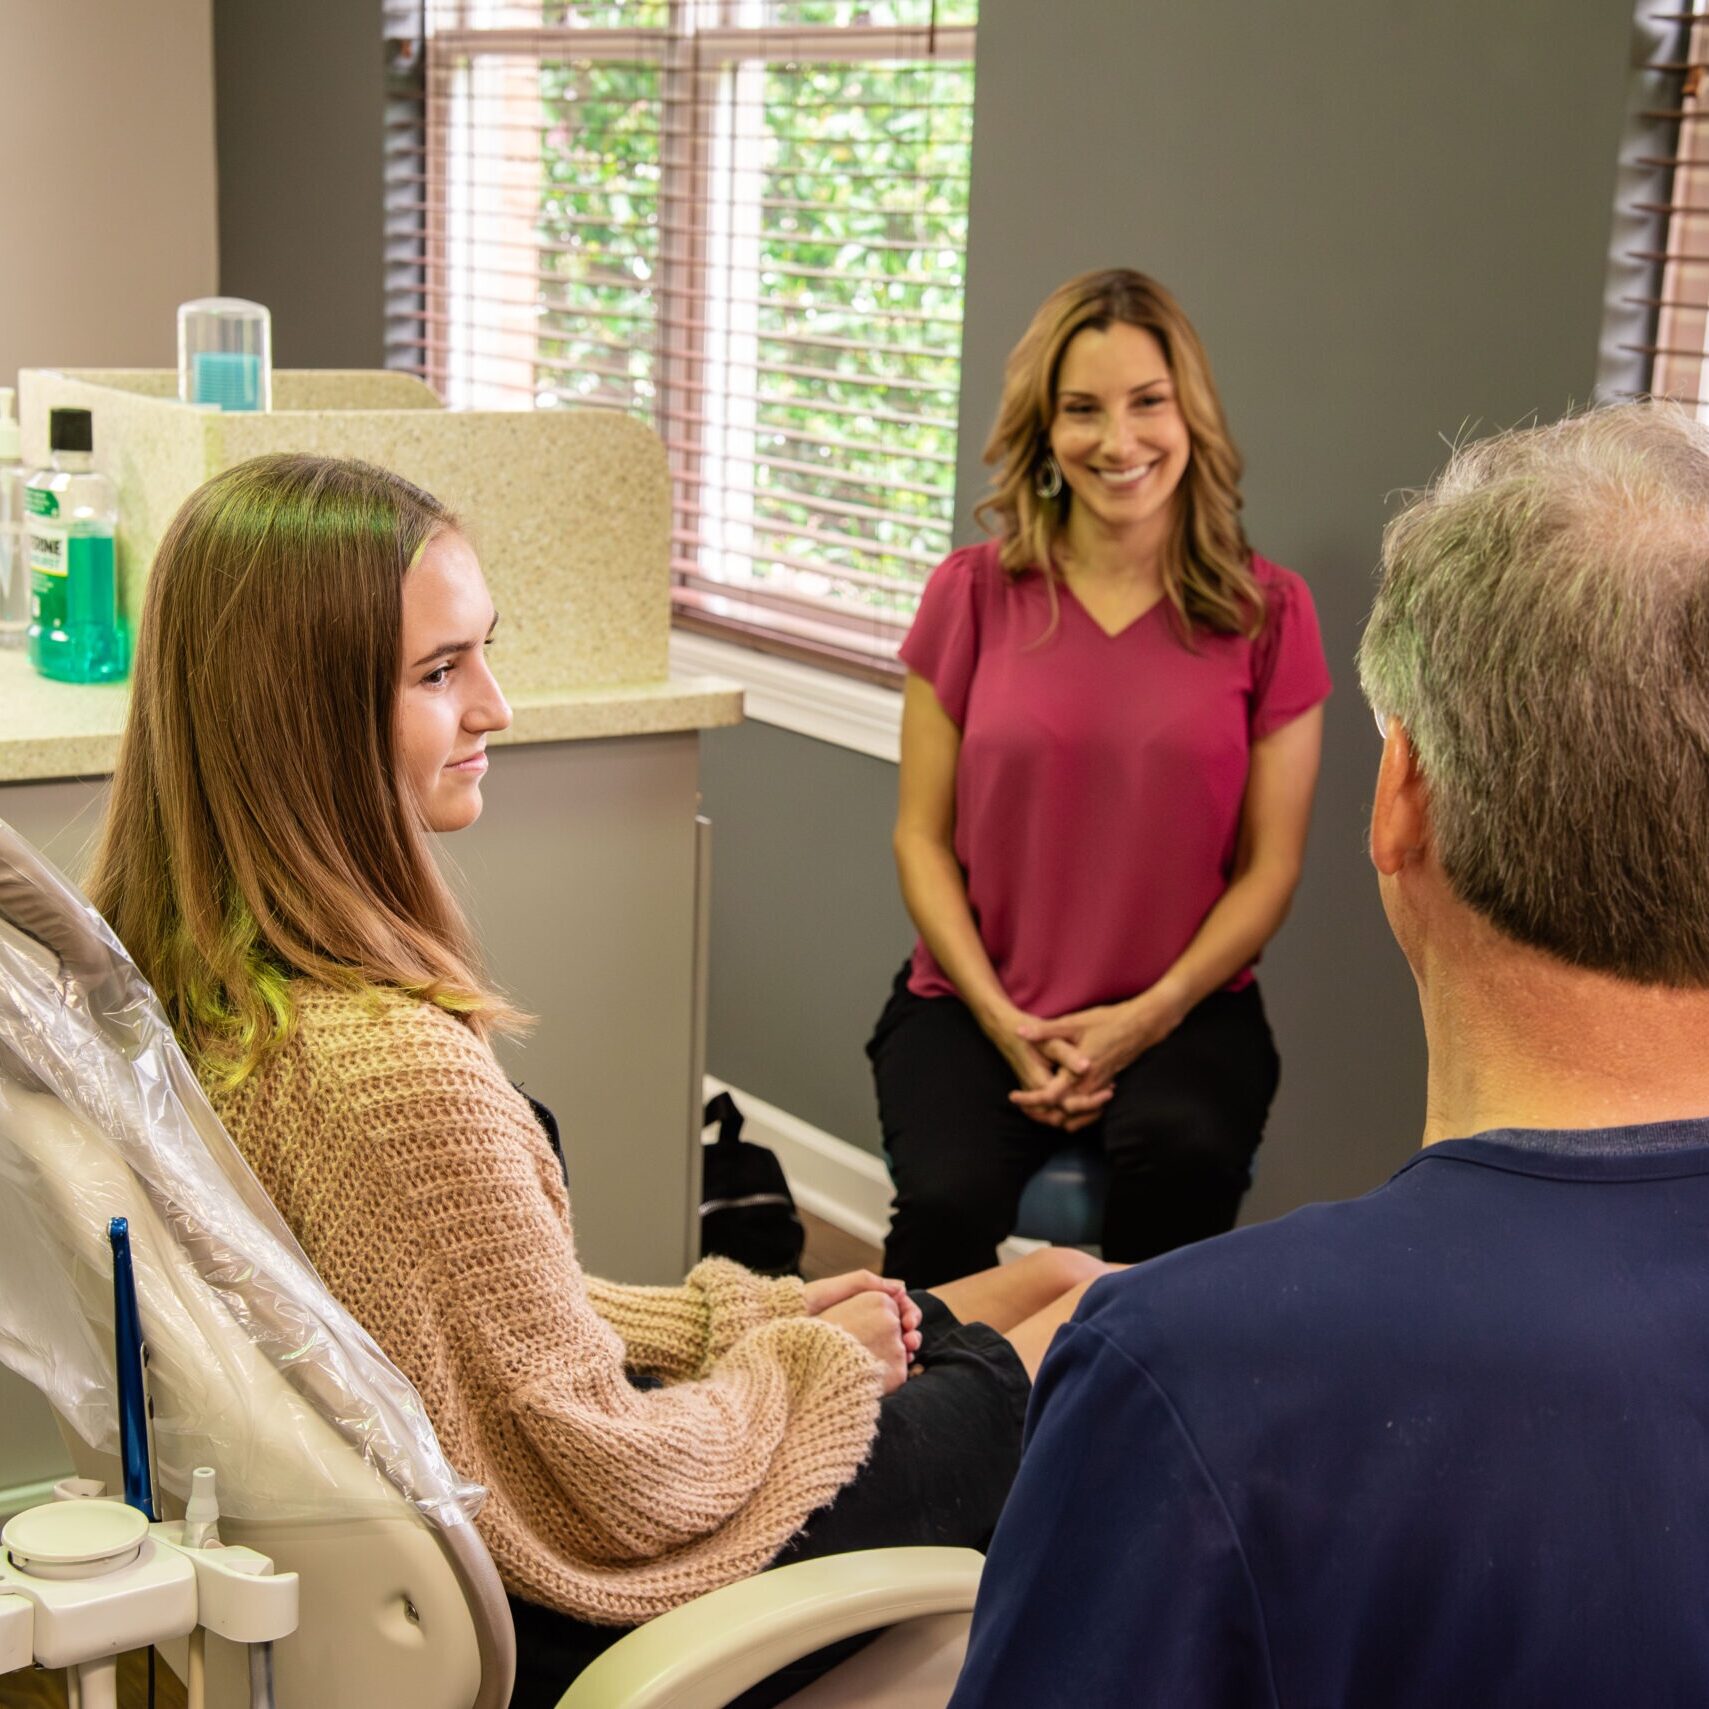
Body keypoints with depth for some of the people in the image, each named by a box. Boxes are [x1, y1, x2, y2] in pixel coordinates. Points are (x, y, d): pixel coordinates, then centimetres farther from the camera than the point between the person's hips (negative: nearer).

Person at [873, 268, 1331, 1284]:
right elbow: (923, 837, 4)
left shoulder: (1268, 613, 2)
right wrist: (1003, 1023, -8)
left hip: (1184, 1008, 0)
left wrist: (1147, 1017, -11)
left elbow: (1271, 867, 2)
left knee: (1179, 1153, -31)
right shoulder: (975, 594, 3)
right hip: (977, 1002, 0)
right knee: (951, 1198, -28)